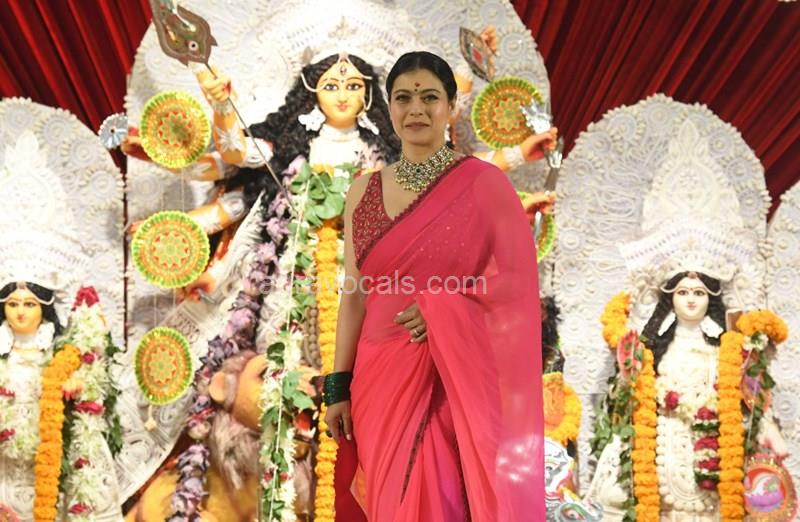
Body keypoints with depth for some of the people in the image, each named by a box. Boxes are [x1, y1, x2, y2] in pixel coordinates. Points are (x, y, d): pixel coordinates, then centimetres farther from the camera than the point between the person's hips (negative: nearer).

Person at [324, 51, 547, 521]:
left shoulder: (483, 182, -4)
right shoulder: (364, 192, 7)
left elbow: (519, 280, -5)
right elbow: (354, 296, 8)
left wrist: (444, 310, -18)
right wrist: (338, 387, 5)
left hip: (457, 382, -4)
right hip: (381, 380, 4)